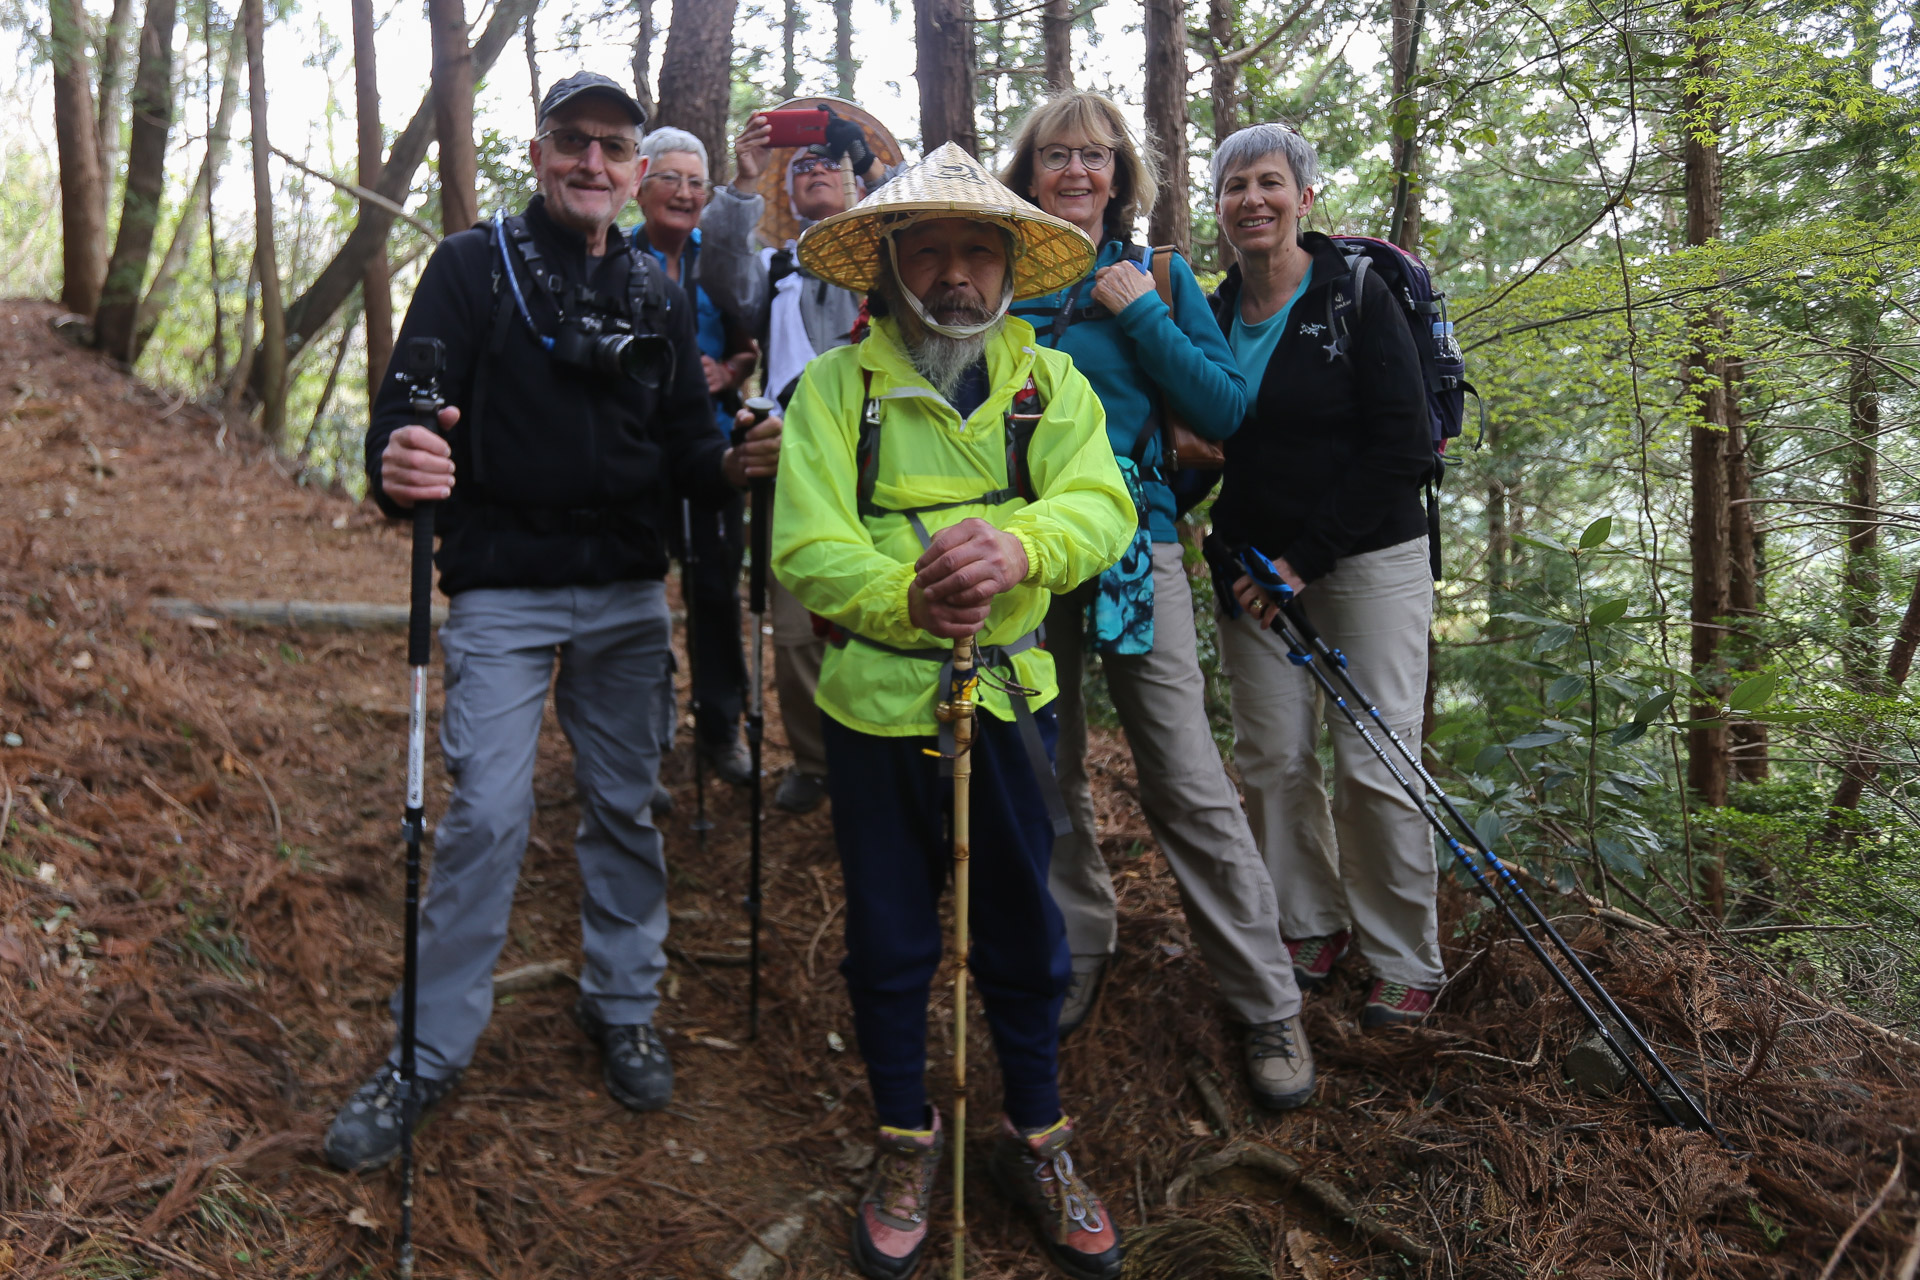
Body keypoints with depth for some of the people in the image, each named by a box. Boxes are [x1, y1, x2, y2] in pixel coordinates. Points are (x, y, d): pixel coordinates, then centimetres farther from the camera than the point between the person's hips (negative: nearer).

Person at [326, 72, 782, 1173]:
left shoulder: (661, 296, 11)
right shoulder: (474, 266, 0)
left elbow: (684, 441, 9)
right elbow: (407, 405, -9)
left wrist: (734, 462, -14)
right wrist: (400, 463, -33)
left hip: (629, 596, 4)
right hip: (503, 594, -3)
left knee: (627, 806, 11)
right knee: (487, 815, -6)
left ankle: (623, 1008, 28)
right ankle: (431, 1051, 10)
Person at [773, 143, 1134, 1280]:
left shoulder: (1048, 380, 5)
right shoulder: (835, 386, -2)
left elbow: (1102, 506, -10)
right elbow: (807, 547, -12)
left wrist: (1018, 548, -31)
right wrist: (906, 597, -29)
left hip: (1011, 692, 2)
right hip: (876, 700, -1)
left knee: (1022, 928, 13)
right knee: (889, 936, 12)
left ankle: (1038, 1138, 33)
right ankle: (908, 1142, 33)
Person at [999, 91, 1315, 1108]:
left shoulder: (1159, 279, 5)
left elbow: (1225, 411, -3)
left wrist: (1144, 316, -9)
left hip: (1133, 548, -2)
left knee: (1188, 781, -7)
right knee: (1046, 775, 11)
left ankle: (1270, 1007, 4)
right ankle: (1079, 952, 31)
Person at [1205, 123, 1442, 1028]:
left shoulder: (1358, 297, -6)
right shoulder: (1214, 315, 8)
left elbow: (1402, 449, -10)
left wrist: (1307, 558, -13)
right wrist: (1232, 563, -2)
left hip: (1370, 560, -4)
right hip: (1256, 568, 4)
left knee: (1375, 766, -5)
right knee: (1272, 758, 5)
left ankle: (1405, 963, 10)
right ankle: (1314, 925, 25)